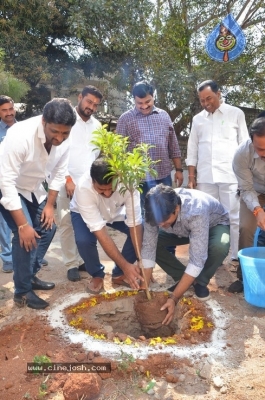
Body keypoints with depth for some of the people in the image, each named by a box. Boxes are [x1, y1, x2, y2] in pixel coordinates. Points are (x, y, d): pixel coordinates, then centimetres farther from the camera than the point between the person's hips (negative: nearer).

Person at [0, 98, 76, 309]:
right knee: (25, 235, -17)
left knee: (47, 227, 6)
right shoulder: (20, 135, -37)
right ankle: (22, 291, 1)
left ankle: (31, 276, 26)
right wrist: (23, 224, -34)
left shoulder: (63, 139, -19)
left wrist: (50, 204, -5)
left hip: (34, 188, 7)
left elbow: (59, 173, -4)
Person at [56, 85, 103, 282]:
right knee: (67, 224, 2)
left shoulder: (97, 125, 13)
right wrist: (67, 178, -12)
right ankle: (71, 264, 13)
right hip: (67, 182, -4)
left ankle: (84, 259, 20)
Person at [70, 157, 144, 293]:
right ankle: (97, 275, 1)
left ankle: (119, 274, 1)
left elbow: (135, 224, -30)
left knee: (142, 230, -22)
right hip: (84, 213, -2)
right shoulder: (83, 187, -41)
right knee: (83, 240, -31)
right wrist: (125, 265, -39)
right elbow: (99, 232, -39)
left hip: (117, 211, 2)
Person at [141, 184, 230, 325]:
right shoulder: (155, 211, -30)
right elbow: (148, 248, -24)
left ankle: (200, 282, -8)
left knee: (219, 246, -38)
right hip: (183, 229, 4)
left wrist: (174, 298, -42)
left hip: (215, 224, -4)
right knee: (154, 242, -21)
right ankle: (183, 279, 0)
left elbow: (197, 260, -42)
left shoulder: (197, 211, -44)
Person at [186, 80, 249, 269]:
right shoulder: (198, 119, 14)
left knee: (234, 217, 1)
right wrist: (191, 177, 7)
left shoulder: (236, 114, 6)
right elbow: (192, 150, 14)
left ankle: (237, 257, 9)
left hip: (230, 176, -3)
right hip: (205, 177, 3)